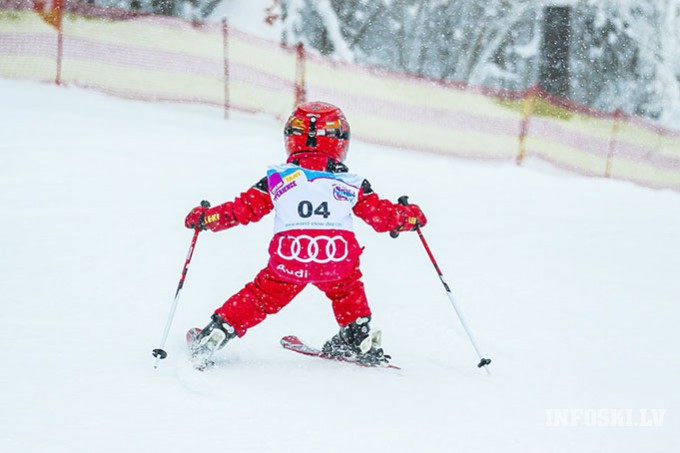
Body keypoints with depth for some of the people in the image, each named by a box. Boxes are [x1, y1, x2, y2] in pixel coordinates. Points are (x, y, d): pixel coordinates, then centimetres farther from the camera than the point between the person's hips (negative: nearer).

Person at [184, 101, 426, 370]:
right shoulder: (353, 184, 12)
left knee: (261, 297, 21)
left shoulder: (277, 179, 10)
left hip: (288, 263, 0)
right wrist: (412, 217, 38)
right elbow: (382, 216, 18)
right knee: (347, 291, 33)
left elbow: (244, 209, 13)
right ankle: (359, 339, 33)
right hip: (339, 263, 0)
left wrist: (204, 217, 25)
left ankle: (218, 332, 17)